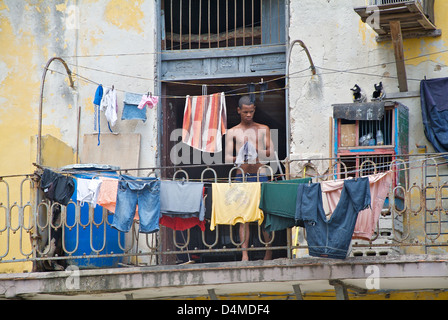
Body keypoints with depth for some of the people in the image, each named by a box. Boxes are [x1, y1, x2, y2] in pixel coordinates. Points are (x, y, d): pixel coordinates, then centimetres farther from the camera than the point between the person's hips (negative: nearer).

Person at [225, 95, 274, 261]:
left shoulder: (263, 129, 12)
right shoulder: (232, 132, 10)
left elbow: (271, 151, 3)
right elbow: (227, 157, 4)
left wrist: (258, 153, -18)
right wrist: (238, 159, -19)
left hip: (260, 174, 0)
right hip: (242, 176, 0)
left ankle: (269, 253, 5)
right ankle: (244, 254, -7)